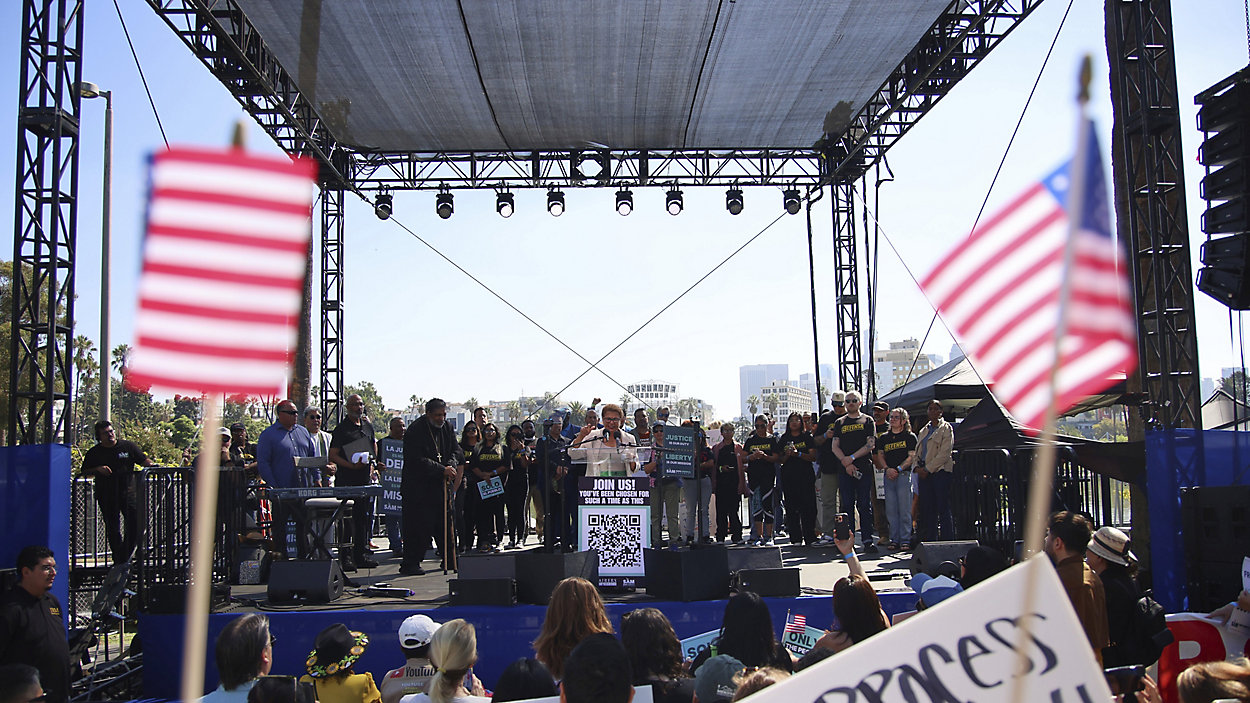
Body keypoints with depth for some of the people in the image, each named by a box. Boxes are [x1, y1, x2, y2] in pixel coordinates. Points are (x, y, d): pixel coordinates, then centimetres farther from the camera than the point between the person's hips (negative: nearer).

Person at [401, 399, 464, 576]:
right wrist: (442, 470, -23)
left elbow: (456, 450, 11)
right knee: (419, 525, -6)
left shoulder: (447, 428, 8)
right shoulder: (415, 430, -14)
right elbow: (418, 460, -20)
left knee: (445, 522, 10)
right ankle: (410, 564, 2)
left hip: (441, 485, 6)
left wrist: (451, 466, -10)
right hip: (418, 487, -6)